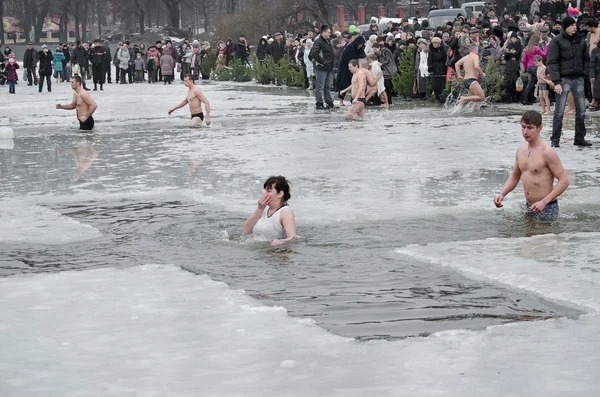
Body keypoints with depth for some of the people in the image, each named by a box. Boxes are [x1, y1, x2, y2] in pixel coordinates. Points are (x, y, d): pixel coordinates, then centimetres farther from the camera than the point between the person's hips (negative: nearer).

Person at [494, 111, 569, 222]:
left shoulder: (547, 152, -15)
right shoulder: (521, 150, 8)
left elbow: (564, 181, -16)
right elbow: (514, 177, 21)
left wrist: (544, 202, -24)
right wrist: (502, 194, 3)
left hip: (546, 209, -7)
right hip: (529, 208, 7)